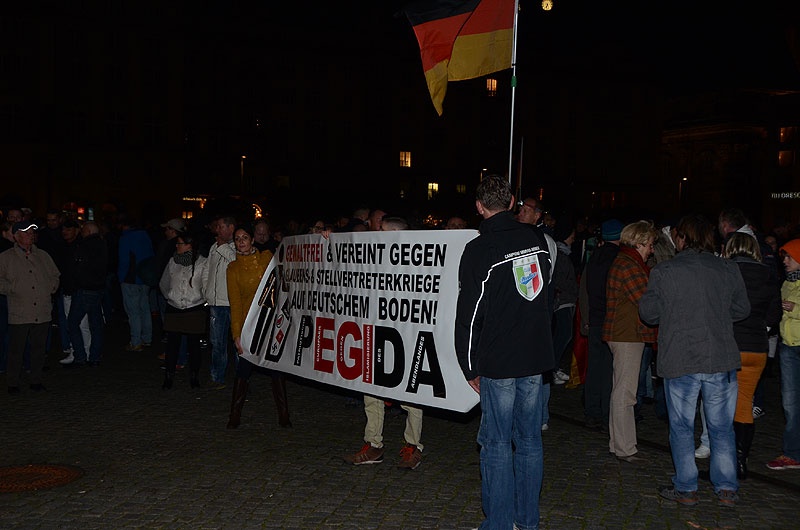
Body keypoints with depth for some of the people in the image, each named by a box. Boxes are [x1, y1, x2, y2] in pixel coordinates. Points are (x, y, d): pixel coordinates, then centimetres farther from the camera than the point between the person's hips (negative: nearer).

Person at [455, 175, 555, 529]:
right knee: (529, 441, 13)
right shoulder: (537, 239, 4)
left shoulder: (478, 251, -12)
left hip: (498, 362, -5)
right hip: (536, 356, 5)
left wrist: (470, 367, -2)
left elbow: (469, 315, -10)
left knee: (497, 444, 3)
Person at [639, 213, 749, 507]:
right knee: (722, 427, 13)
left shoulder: (663, 271, -7)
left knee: (681, 427, 10)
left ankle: (686, 489, 16)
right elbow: (742, 309, 10)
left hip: (679, 362, -2)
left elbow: (648, 312, -2)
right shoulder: (728, 269, 0)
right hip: (722, 361, 2)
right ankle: (727, 489, 18)